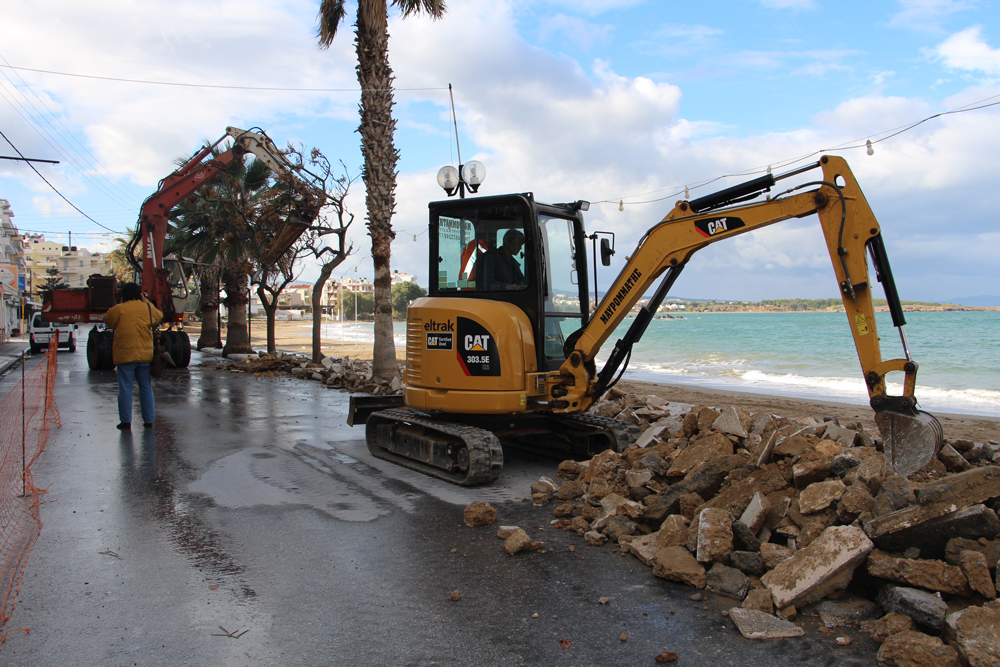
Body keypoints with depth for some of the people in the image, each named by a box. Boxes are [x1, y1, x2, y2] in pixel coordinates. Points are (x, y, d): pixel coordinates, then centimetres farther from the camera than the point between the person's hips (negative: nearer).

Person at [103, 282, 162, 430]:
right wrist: (146, 301, 27)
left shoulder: (118, 310, -6)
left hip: (125, 355, -3)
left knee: (125, 388, 3)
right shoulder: (148, 308, 2)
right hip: (145, 355, 3)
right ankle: (149, 420, 13)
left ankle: (126, 421, 5)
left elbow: (107, 320, 13)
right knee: (146, 387, 10)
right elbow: (159, 316, 23)